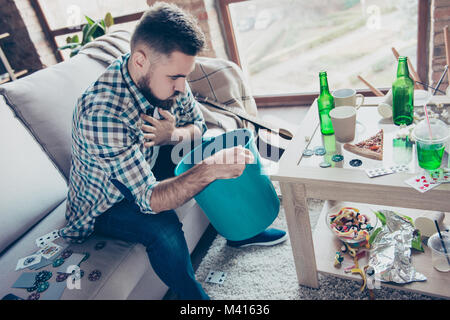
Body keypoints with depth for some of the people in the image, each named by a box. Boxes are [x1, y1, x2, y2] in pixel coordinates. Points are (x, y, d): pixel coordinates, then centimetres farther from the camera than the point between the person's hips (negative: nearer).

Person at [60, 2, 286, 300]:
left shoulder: (166, 77, -17)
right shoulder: (102, 114, -38)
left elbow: (198, 125, -3)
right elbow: (150, 199, -38)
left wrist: (174, 135, -25)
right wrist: (209, 169, -50)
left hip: (152, 164, 7)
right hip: (107, 202, -6)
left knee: (226, 155, -3)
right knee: (164, 229, -35)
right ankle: (194, 296, -4)